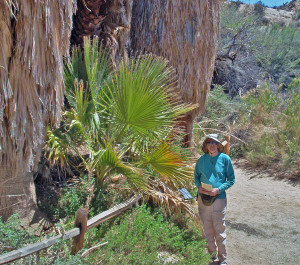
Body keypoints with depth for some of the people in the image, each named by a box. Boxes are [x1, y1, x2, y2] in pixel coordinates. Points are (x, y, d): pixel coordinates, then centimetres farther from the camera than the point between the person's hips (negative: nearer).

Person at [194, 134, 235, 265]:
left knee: (219, 231, 4)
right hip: (203, 198, 3)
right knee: (207, 229, 15)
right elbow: (196, 176, 15)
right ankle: (211, 253, 35)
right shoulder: (202, 159, 3)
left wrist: (219, 189, -14)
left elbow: (231, 179, 1)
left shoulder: (225, 159, -4)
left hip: (219, 199, -3)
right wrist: (199, 186, -5)